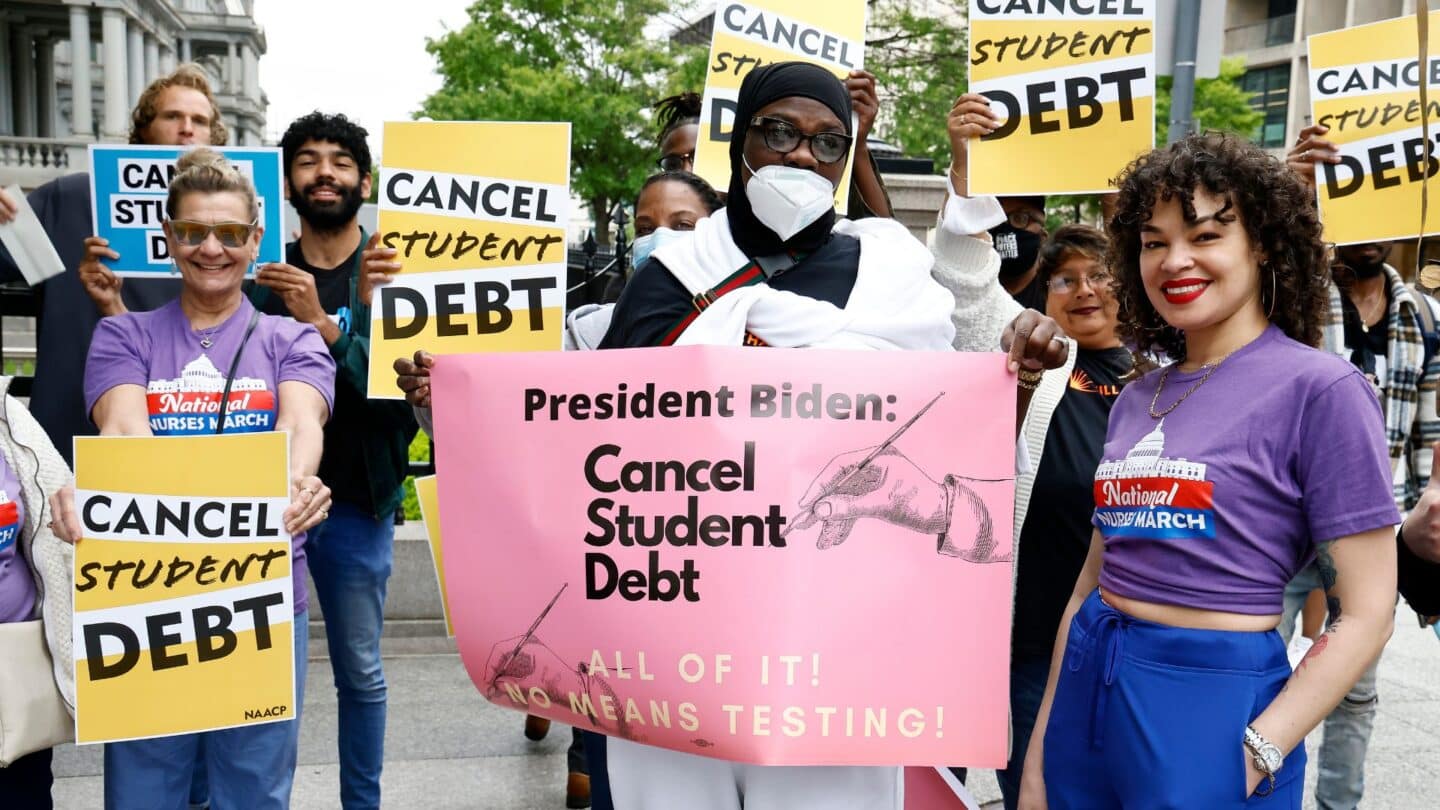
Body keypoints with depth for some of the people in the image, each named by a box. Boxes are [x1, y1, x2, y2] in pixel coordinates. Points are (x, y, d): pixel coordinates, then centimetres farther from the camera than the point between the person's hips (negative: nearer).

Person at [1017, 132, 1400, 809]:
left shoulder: (1320, 389, -10)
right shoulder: (1137, 398, 7)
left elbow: (1366, 613, -11)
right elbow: (1094, 577, 11)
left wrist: (1257, 755, -18)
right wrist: (1040, 744, 12)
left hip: (1212, 703, -6)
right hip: (1087, 691, 6)